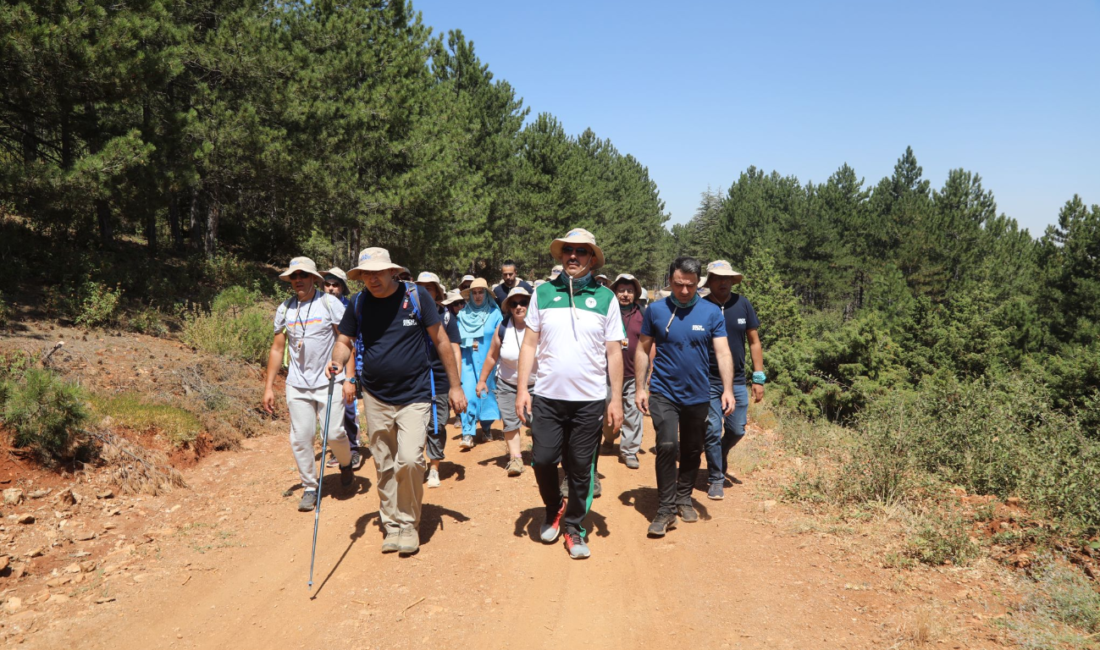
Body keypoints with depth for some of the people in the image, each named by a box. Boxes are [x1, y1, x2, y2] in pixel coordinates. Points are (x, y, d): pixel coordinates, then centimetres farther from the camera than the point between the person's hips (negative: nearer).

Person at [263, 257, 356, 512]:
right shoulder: (284, 309, 7)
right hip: (297, 384, 3)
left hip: (329, 381, -3)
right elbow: (277, 348, 12)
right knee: (300, 438, 1)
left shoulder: (330, 303, -3)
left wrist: (350, 377, -12)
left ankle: (346, 463, 26)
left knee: (334, 432, -7)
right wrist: (269, 386, 9)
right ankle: (309, 487, 17)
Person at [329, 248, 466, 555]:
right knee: (384, 466, 11)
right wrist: (337, 361, -15)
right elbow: (344, 340, 9)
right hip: (375, 398, 4)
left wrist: (455, 386, -1)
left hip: (414, 395, -3)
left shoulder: (416, 296, -7)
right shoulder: (359, 303, 2)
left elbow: (440, 340, -2)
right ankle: (392, 526, 27)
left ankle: (409, 524, 5)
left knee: (409, 459, -17)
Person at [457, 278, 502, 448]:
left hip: (488, 361, -1)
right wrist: (470, 343, 0)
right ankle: (467, 434, -10)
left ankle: (486, 428, 25)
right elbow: (457, 339, 15)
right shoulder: (463, 314, 8)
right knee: (468, 394, -10)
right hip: (468, 361, 1)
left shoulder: (494, 313, 3)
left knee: (487, 393, 5)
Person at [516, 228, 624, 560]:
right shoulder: (543, 293, 4)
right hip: (548, 396, 1)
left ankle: (573, 527, 26)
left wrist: (617, 399, -1)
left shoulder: (606, 298, 2)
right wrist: (522, 388, -3)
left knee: (581, 468, 7)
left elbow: (614, 352, 3)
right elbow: (530, 343, 4)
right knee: (543, 460, 3)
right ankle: (554, 509, 31)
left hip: (590, 400, 0)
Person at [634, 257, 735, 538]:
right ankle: (666, 509, -5)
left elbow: (723, 352, -8)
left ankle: (684, 499, 34)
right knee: (666, 446, -16)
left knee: (692, 451, 13)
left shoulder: (712, 312, -4)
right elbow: (643, 350, 3)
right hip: (664, 392, -2)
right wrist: (640, 386, -1)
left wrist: (728, 389, -19)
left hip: (697, 395, 2)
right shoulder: (655, 310, -4)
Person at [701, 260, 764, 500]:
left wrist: (759, 378, 2)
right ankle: (716, 479, 18)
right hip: (708, 381, -2)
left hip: (737, 381, 3)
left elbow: (754, 342, 6)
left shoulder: (743, 304, 0)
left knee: (736, 430, 9)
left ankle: (721, 453, 41)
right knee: (712, 432, 2)